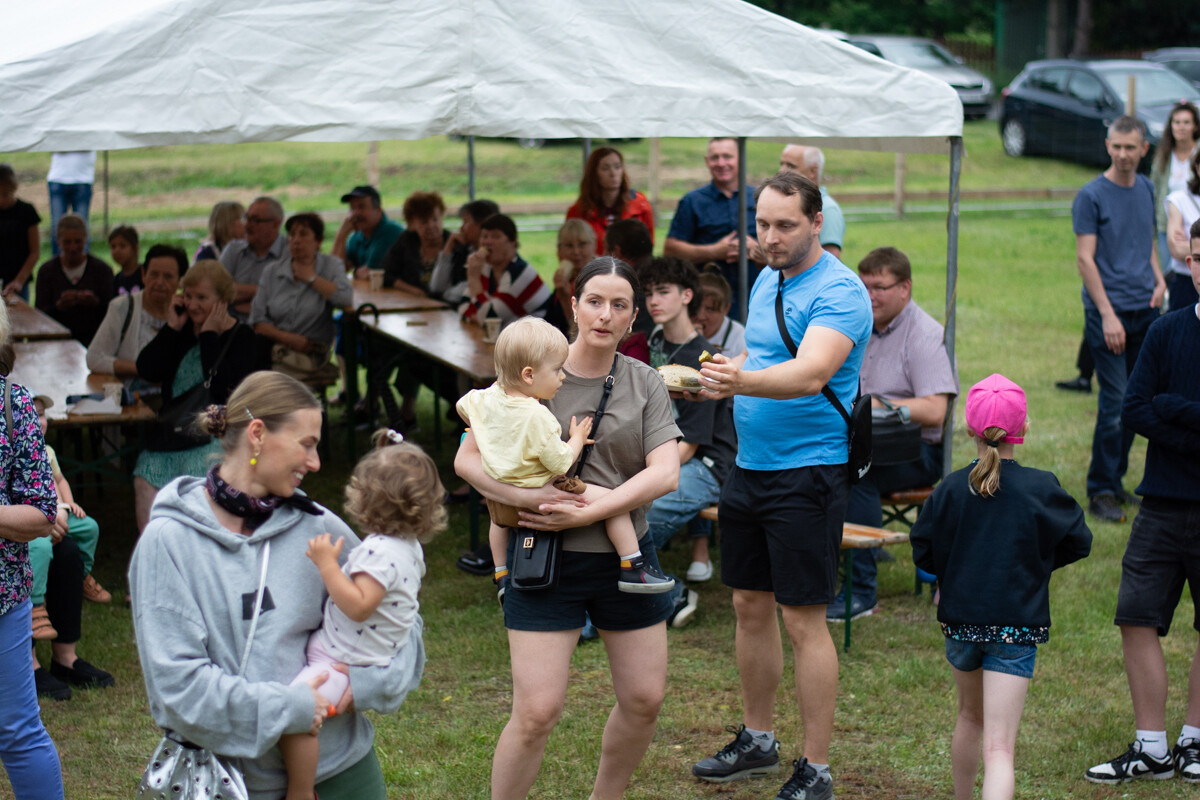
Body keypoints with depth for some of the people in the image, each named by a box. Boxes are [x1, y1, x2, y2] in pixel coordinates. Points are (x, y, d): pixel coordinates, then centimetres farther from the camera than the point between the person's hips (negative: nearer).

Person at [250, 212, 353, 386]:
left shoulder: (331, 266, 10)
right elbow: (258, 321, 7)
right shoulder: (271, 272, 15)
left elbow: (345, 298, -13)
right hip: (271, 349, 3)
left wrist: (311, 278, -1)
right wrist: (287, 337, -10)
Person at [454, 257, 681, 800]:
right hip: (547, 558, -3)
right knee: (536, 712, -9)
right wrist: (525, 497, -21)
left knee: (645, 699, 11)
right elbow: (467, 459, -5)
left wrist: (582, 514, -18)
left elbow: (664, 473, -10)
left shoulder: (645, 384, 2)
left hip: (626, 553, 4)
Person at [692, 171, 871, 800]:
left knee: (803, 620, -4)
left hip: (808, 472, -8)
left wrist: (741, 380, -47)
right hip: (749, 466, 8)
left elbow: (810, 372, -31)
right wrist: (722, 378, 4)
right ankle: (756, 741, 30)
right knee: (750, 605, 15)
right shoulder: (766, 282, 11)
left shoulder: (838, 290, -15)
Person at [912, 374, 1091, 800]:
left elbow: (923, 553, 0)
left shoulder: (951, 488, -5)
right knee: (999, 746, -9)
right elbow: (1079, 543, 4)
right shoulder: (1043, 488, -7)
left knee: (970, 716, 29)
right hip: (1017, 626, -3)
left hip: (960, 620, 3)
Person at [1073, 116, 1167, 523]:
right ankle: (1100, 492, 0)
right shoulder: (1092, 196, -7)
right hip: (1110, 311, -6)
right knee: (1115, 403, -8)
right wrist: (1108, 315, -17)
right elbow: (1085, 258, -11)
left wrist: (1158, 278, 5)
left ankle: (1115, 481, 20)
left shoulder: (1145, 188, 12)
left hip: (1145, 310, 6)